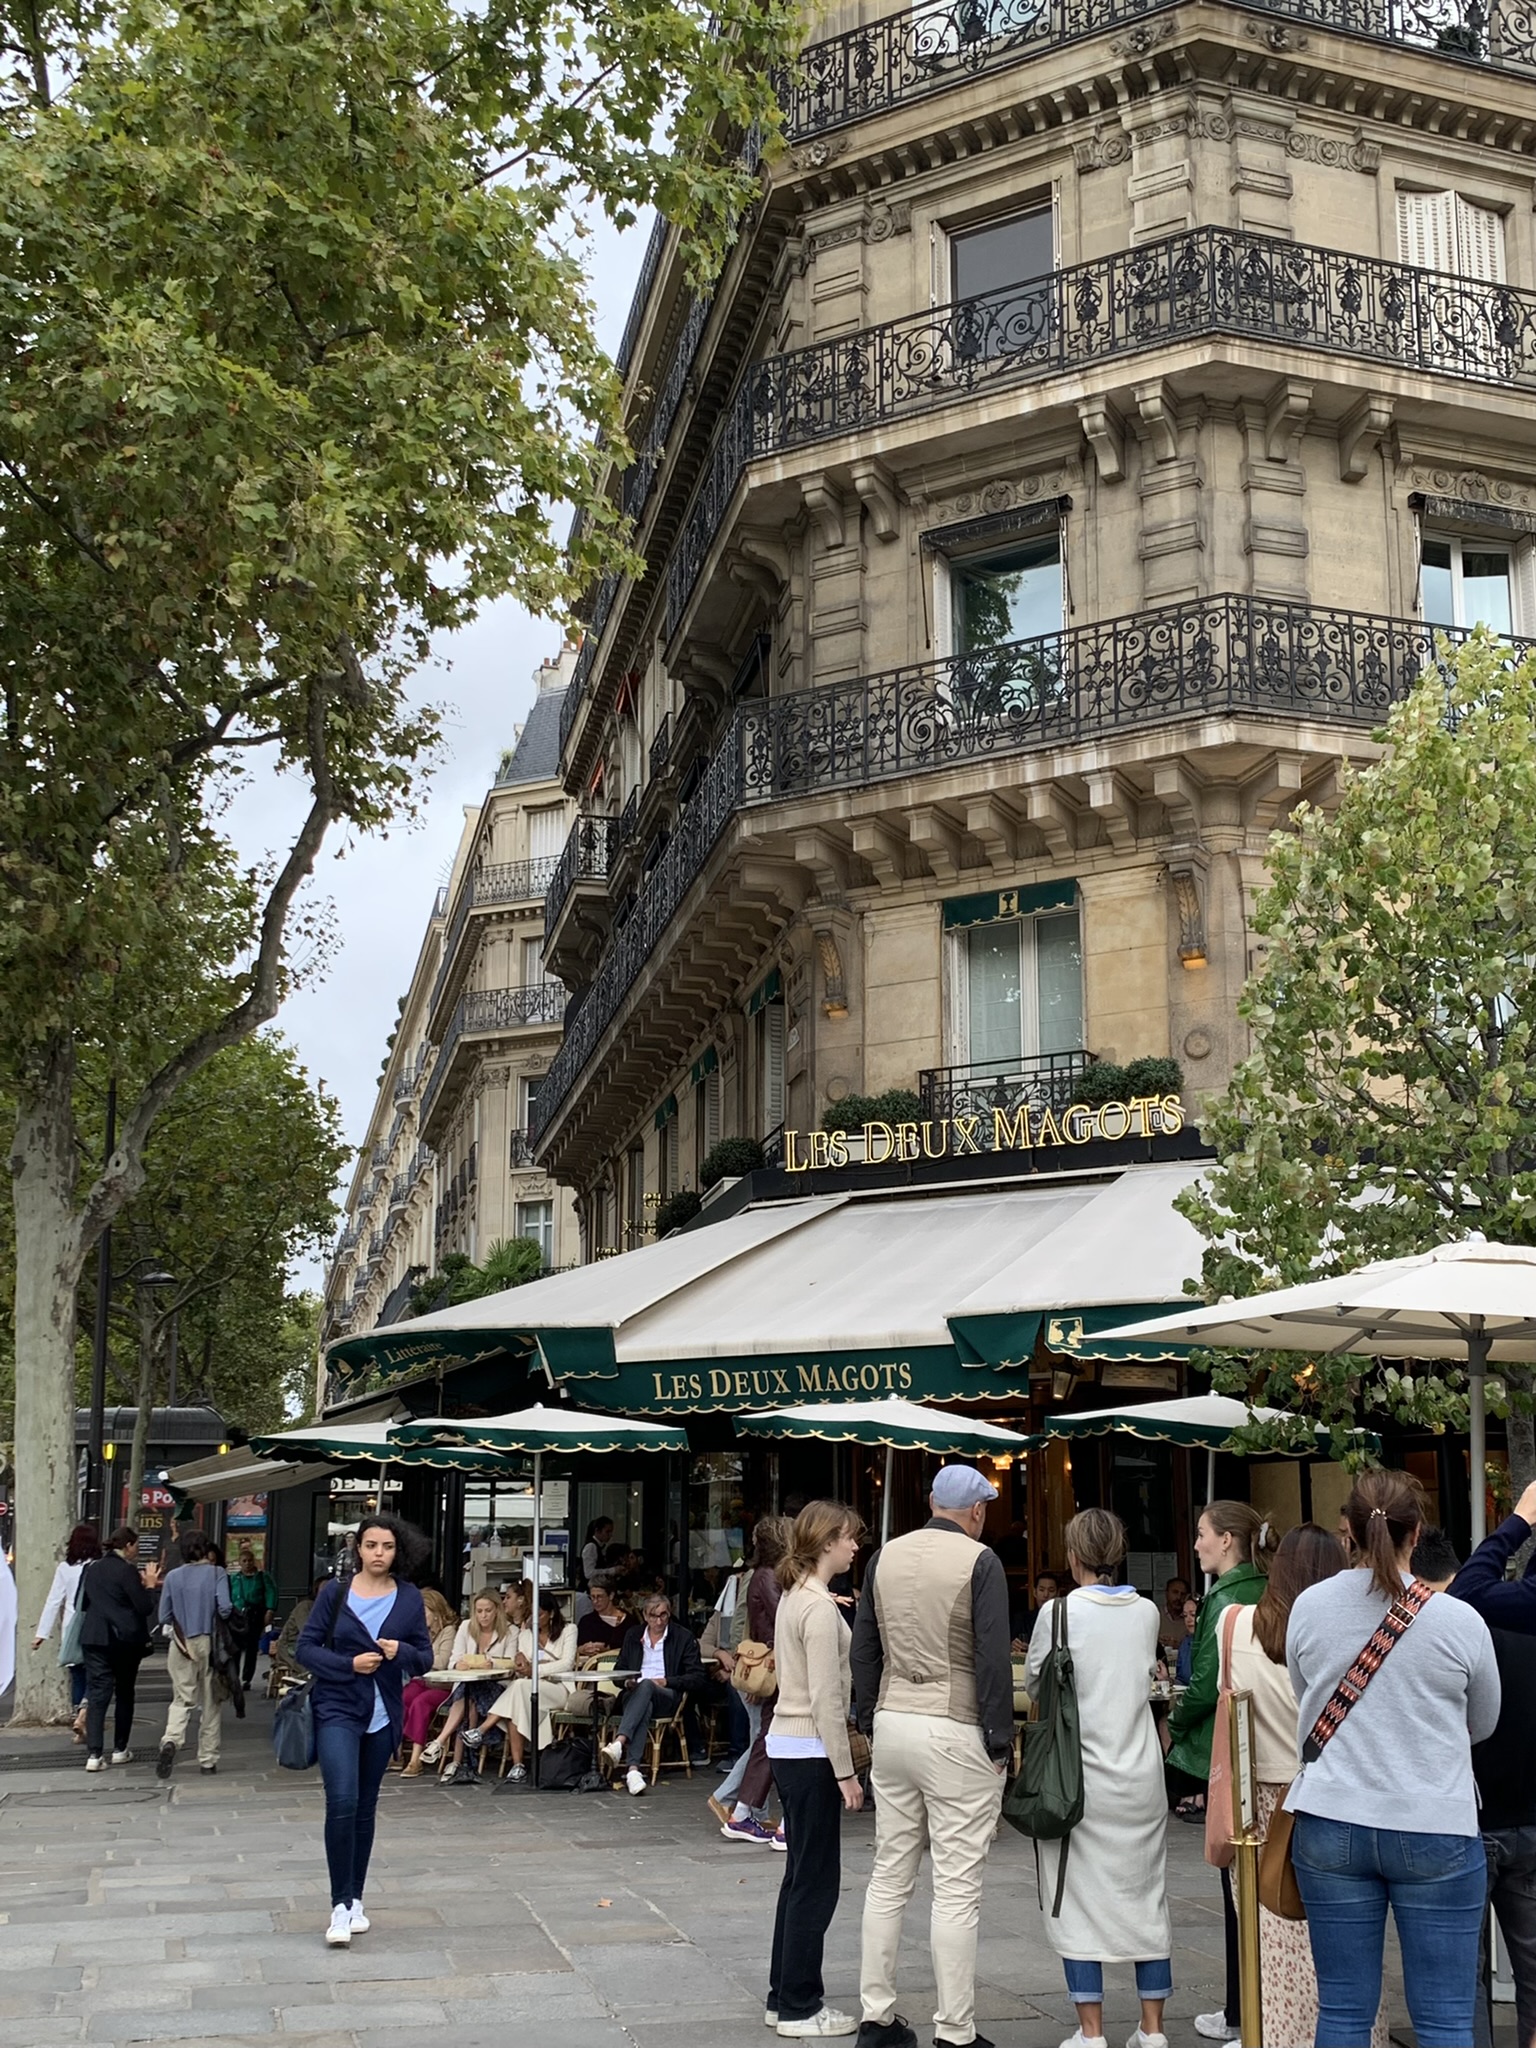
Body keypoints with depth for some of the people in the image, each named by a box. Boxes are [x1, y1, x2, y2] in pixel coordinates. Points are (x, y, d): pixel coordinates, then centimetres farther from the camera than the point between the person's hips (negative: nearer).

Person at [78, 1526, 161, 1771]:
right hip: (125, 1640, -4)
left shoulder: (93, 1569, 8)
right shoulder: (127, 1570, -12)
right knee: (124, 1695, 12)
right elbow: (145, 1608, -14)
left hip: (94, 1639, 4)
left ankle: (94, 1754, -12)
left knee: (97, 1695, -1)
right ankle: (120, 1750, 18)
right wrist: (150, 1586, 2)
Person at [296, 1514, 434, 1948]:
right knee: (342, 1802, -16)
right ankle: (341, 1906, -8)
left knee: (365, 1809, 12)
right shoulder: (335, 1592, -4)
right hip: (338, 1709, -3)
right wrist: (350, 1664, -17)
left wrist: (401, 1652, -18)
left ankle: (355, 1899, 25)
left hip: (383, 1715, 3)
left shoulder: (409, 1598, 1)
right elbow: (306, 1647, -3)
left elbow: (425, 1659, 4)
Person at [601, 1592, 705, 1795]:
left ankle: (619, 1743, -57)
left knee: (646, 1685, -38)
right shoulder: (633, 1636, 20)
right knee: (645, 1707, -38)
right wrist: (627, 1682, -2)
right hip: (636, 1695, 2)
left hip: (667, 1697, -2)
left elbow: (697, 1678, 3)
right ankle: (633, 1769, -56)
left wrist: (666, 1681, -9)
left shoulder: (684, 1637, 9)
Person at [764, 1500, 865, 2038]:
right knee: (817, 1882, 0)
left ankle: (785, 1996, 23)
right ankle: (800, 2009, 7)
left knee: (802, 1877, 16)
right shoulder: (820, 1607, -18)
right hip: (810, 1751, -10)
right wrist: (844, 1771, -16)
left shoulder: (794, 1597, 11)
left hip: (787, 1746, 10)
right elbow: (826, 1700, -20)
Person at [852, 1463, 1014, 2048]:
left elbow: (864, 1648, 12)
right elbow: (993, 1657, -12)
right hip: (956, 1734, -6)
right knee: (957, 1889, -1)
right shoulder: (979, 1561, -9)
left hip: (892, 1726, 6)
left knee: (888, 1878, 12)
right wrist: (999, 1742, -7)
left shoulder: (885, 1557, 8)